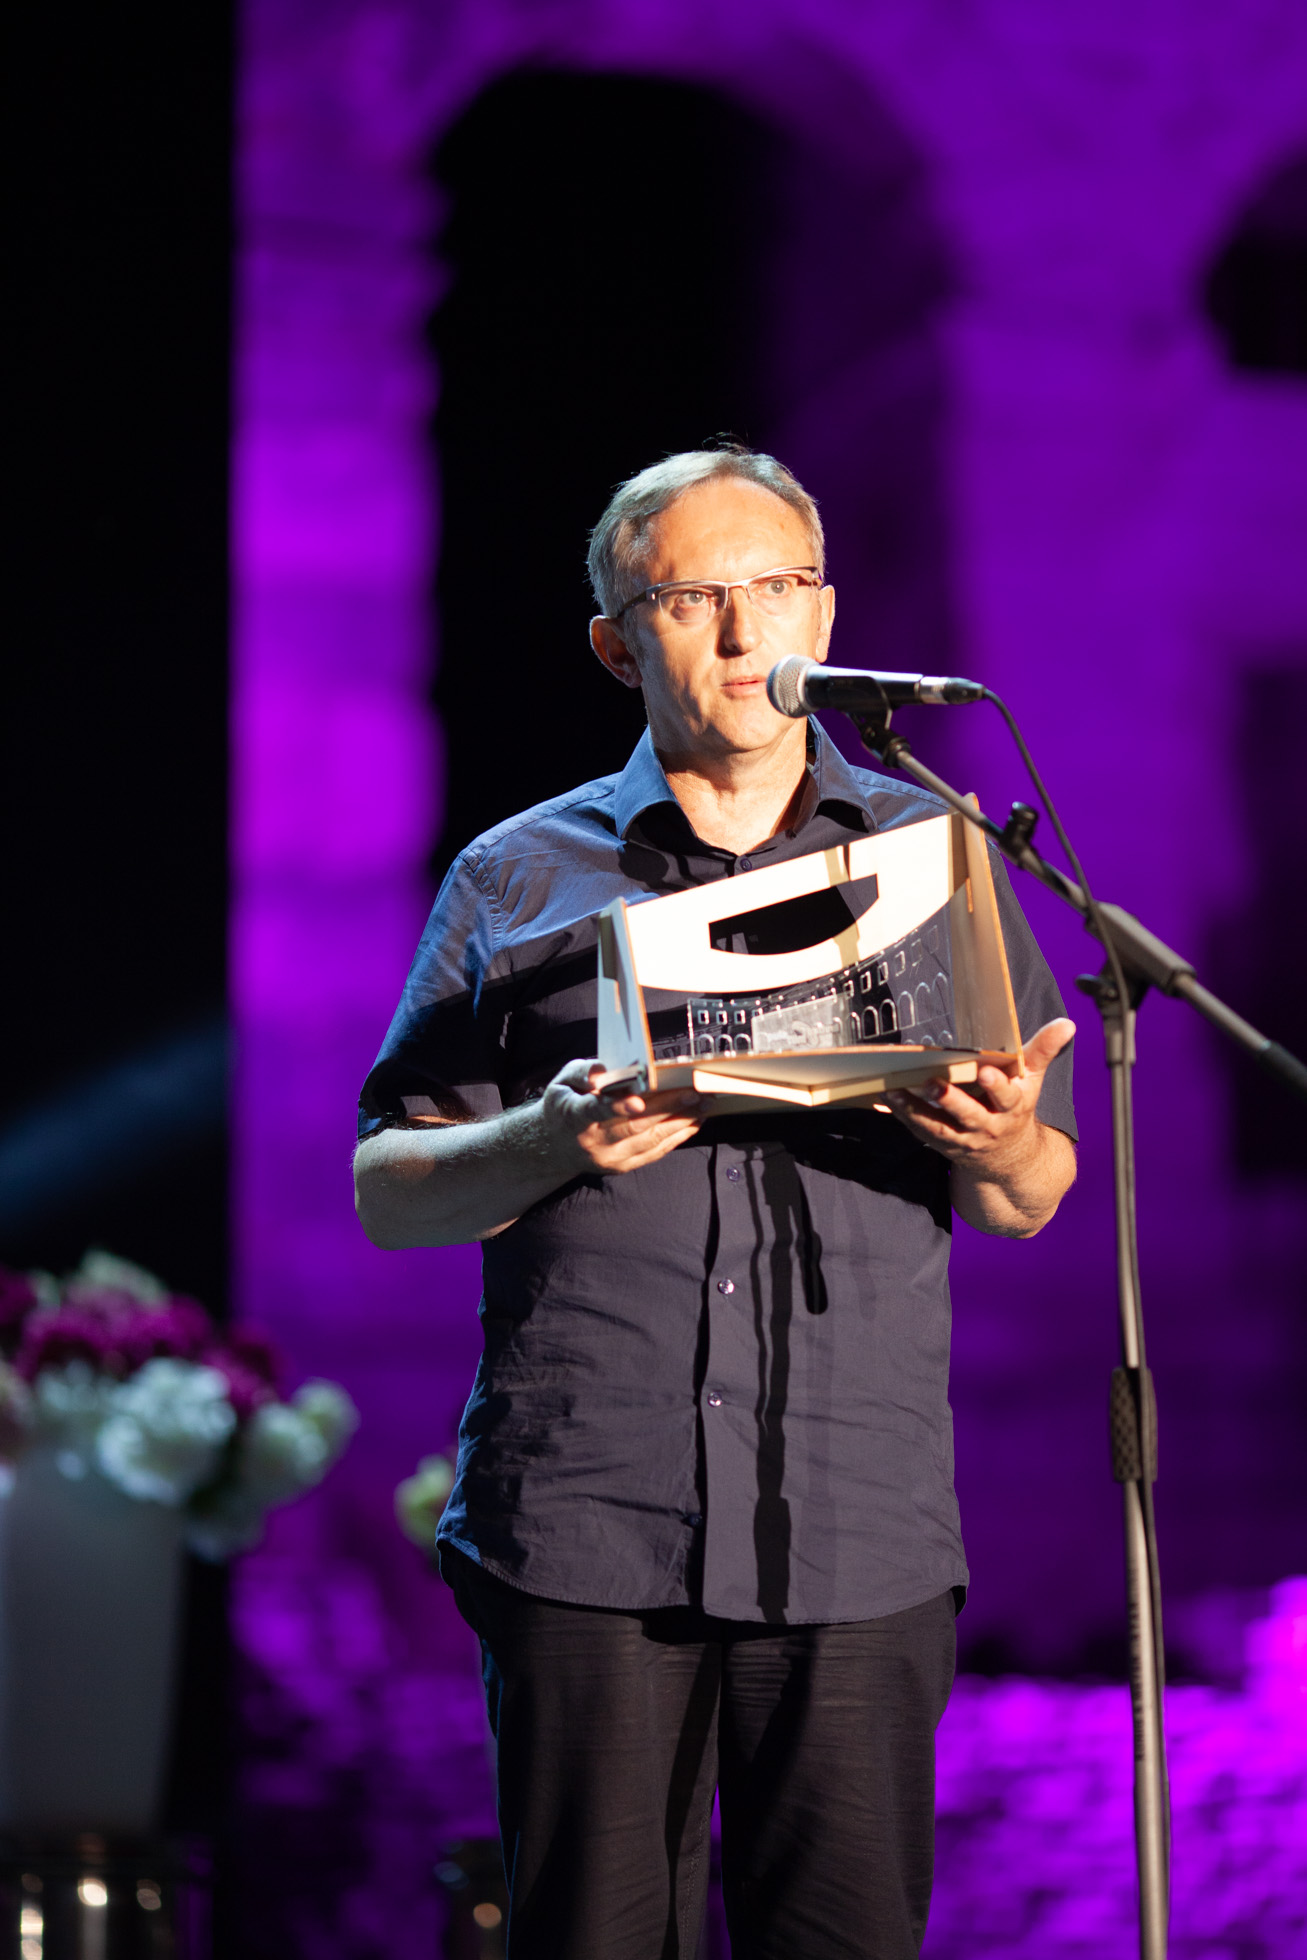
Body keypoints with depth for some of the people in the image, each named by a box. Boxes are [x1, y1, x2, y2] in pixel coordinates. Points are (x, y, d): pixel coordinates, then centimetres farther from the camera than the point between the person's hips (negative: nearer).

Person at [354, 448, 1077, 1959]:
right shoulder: (519, 879, 11)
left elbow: (1027, 1207, 16)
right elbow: (384, 1194, 8)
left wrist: (998, 1145, -8)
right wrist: (552, 1141, -13)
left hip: (862, 1543, 1)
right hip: (582, 1530, -1)